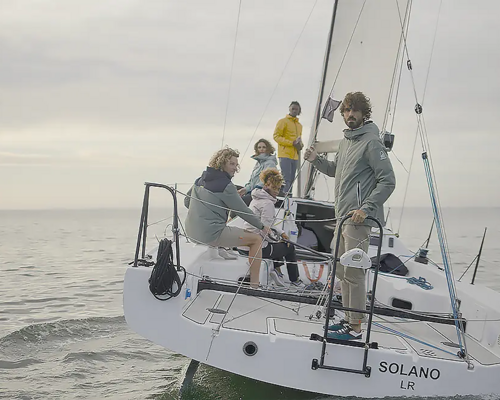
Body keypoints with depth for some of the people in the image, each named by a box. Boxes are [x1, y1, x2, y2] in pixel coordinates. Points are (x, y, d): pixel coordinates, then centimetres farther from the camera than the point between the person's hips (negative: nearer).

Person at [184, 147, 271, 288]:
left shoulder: (201, 179, 11)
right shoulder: (225, 184, -12)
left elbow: (186, 201, 21)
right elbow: (242, 211, -8)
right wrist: (262, 227, 5)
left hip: (191, 230, 9)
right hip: (211, 234, -9)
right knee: (256, 239, -2)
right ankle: (254, 284, -2)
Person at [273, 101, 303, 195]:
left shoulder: (299, 125, 22)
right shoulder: (283, 121, 0)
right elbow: (276, 136, -8)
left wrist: (300, 145, 7)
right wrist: (292, 143, -16)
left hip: (295, 156, 7)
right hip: (285, 155, -7)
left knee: (291, 180, 5)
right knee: (286, 180, -16)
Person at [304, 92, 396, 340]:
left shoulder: (371, 142, -11)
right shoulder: (346, 140, 16)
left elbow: (388, 181, -16)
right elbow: (336, 170, 31)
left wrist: (366, 208, -22)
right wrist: (316, 161, 13)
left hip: (358, 219, -10)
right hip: (342, 217, 10)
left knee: (353, 273, -6)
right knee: (341, 269, 16)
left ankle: (355, 327, 2)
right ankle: (349, 319, 28)